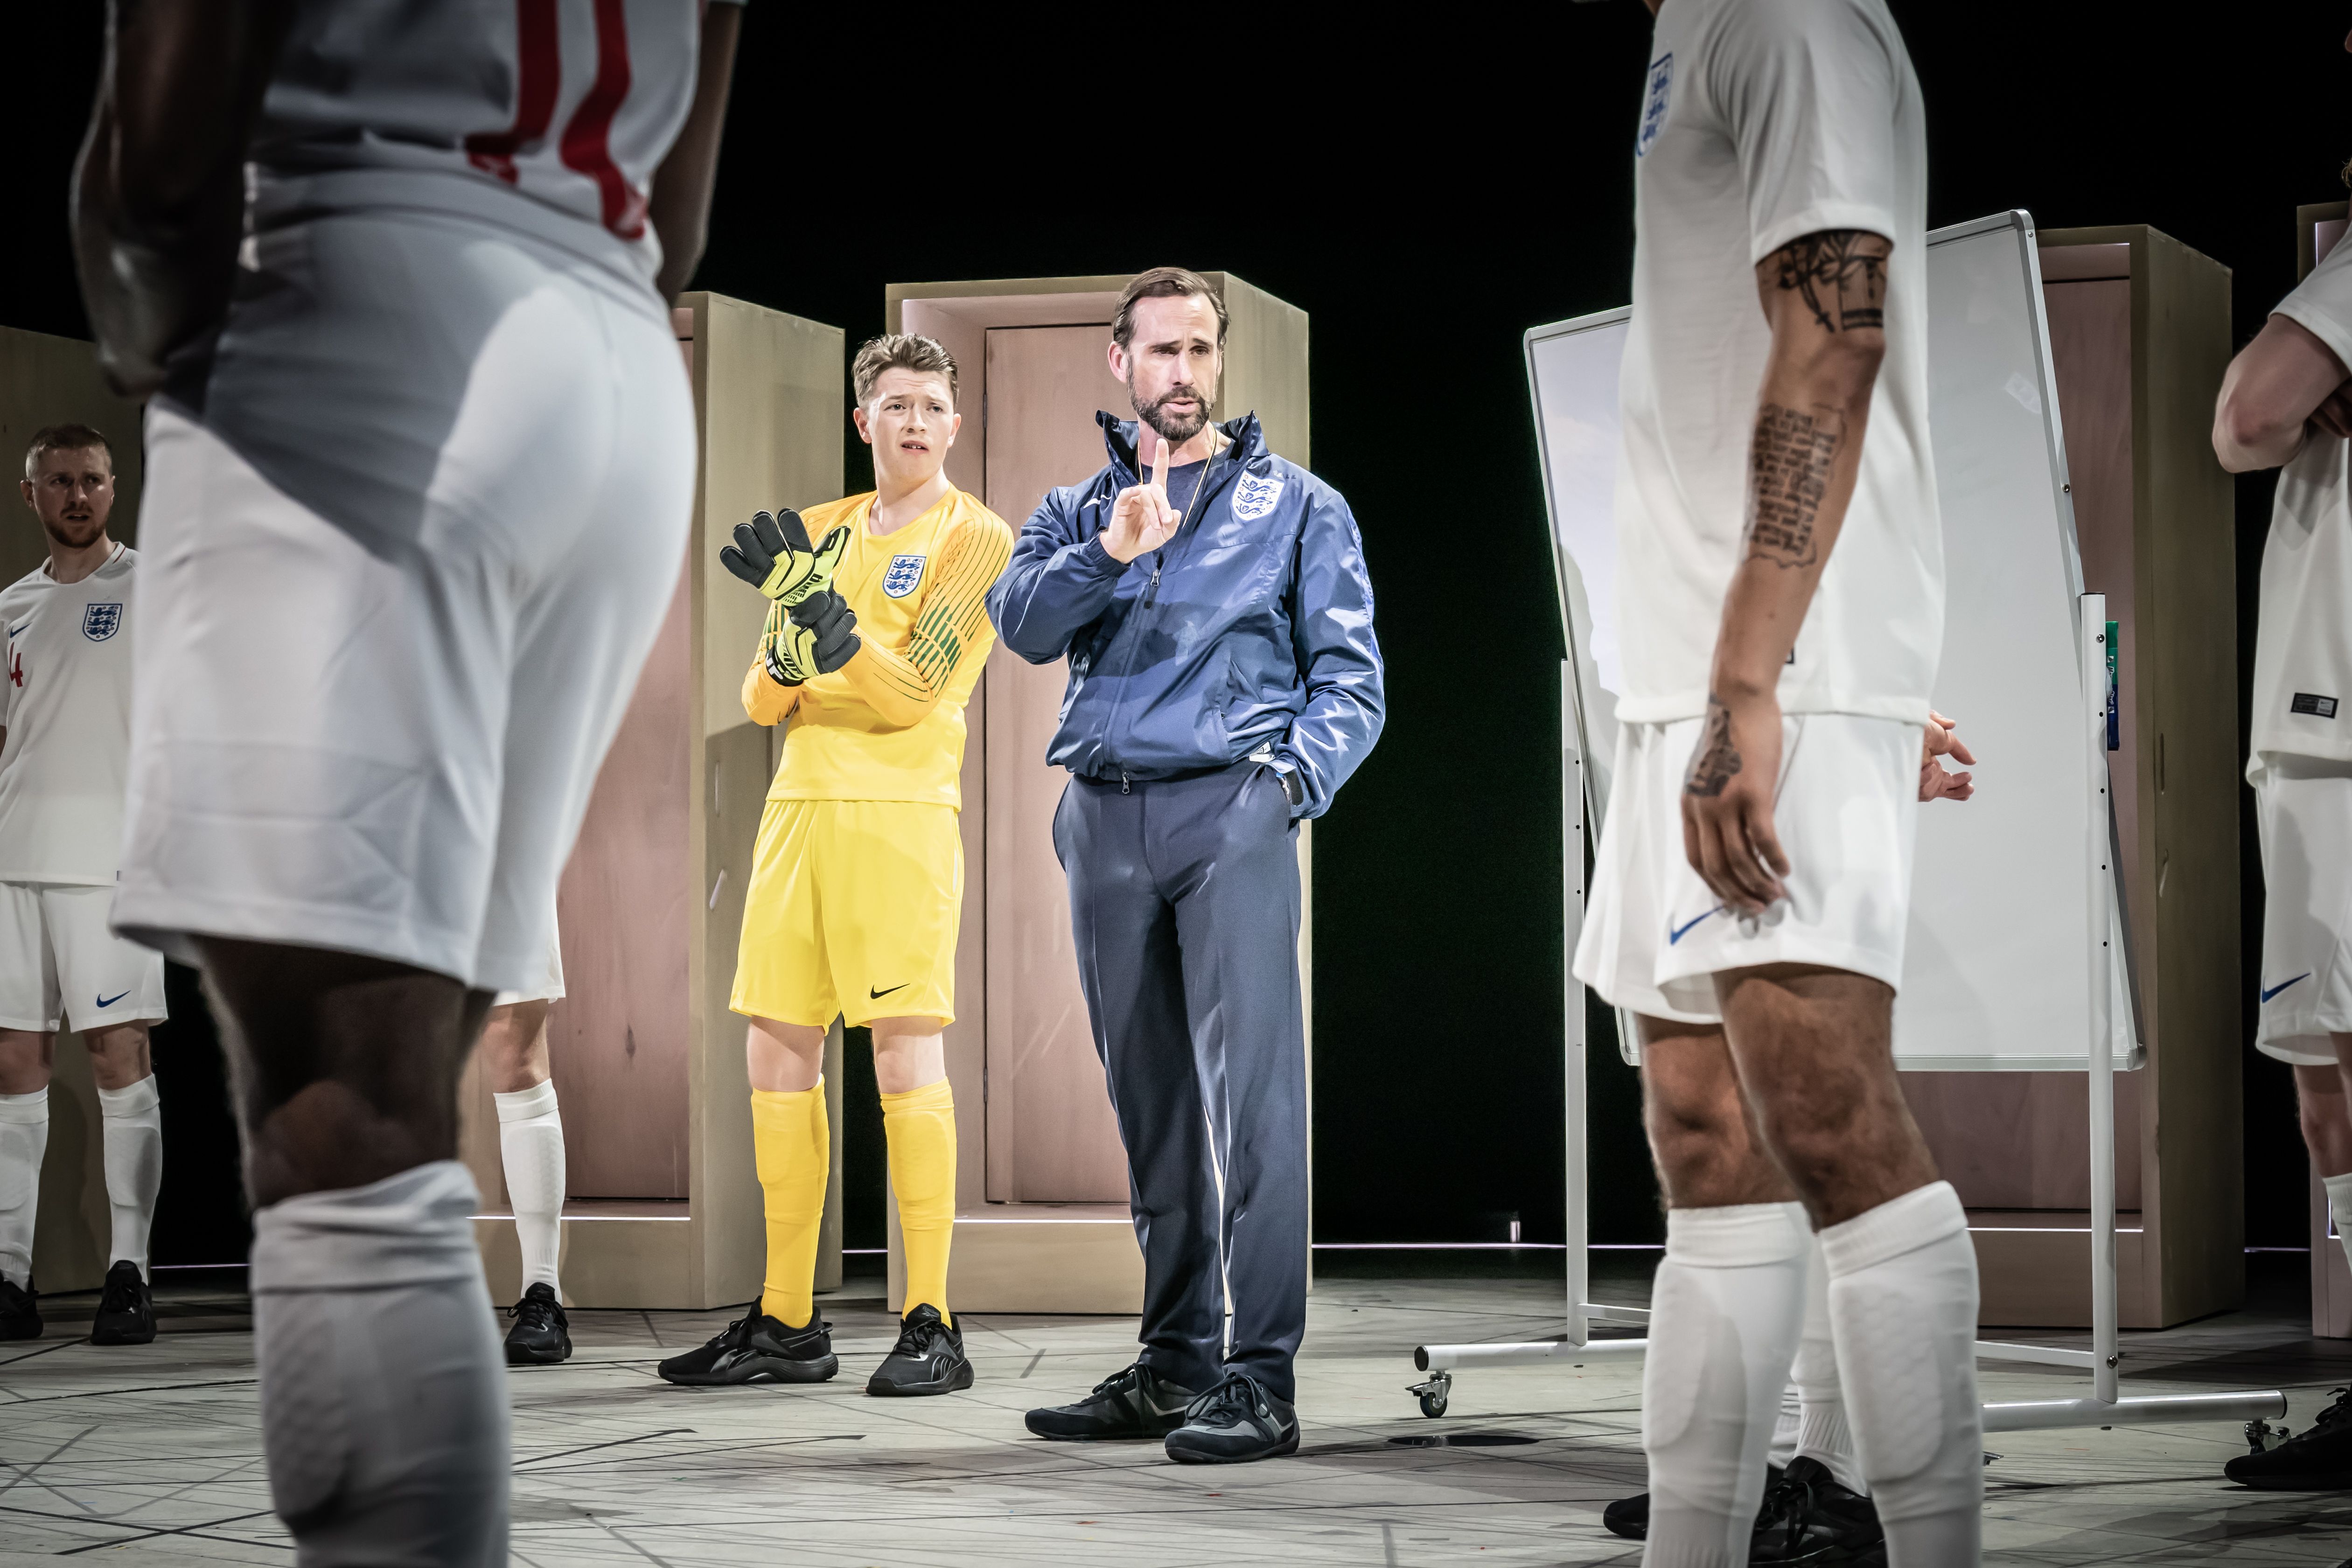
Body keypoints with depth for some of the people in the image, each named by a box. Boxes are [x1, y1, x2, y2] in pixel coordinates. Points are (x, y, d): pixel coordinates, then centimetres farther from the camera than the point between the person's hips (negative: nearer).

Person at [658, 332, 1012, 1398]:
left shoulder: (977, 538, 1)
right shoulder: (823, 532, 19)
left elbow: (909, 691, -8)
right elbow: (763, 701, 15)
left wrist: (820, 605, -17)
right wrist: (789, 634, -6)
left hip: (900, 811, -6)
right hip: (799, 805, 6)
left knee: (905, 1051, -11)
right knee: (776, 1054, 6)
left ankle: (930, 1326, -9)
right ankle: (786, 1327, 13)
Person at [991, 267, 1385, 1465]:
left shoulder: (1295, 505, 13)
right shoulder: (1077, 511, 19)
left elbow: (1350, 675, 7)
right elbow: (1021, 623, -1)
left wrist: (1294, 777, -10)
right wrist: (1110, 554, -18)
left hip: (1230, 810, -4)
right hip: (1103, 817, 4)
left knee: (1249, 1086, -13)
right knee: (1148, 1101, 7)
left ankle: (1260, 1378, -15)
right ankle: (1174, 1366, 14)